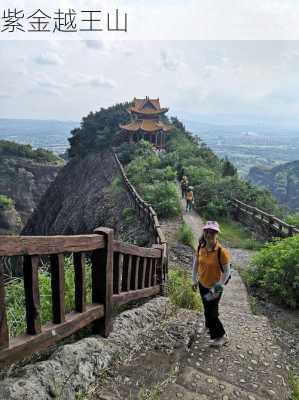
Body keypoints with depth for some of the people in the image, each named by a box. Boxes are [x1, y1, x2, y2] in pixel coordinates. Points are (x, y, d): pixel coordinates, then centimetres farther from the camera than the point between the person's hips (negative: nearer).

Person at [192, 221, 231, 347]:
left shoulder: (222, 251, -28)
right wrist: (194, 280, 6)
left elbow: (227, 271, -20)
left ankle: (221, 336, 27)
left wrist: (218, 287, -19)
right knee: (207, 309, 25)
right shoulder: (201, 247, -12)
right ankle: (210, 327, 52)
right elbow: (196, 263, 4)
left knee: (211, 312, 3)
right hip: (202, 284, 5)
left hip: (214, 286, -5)